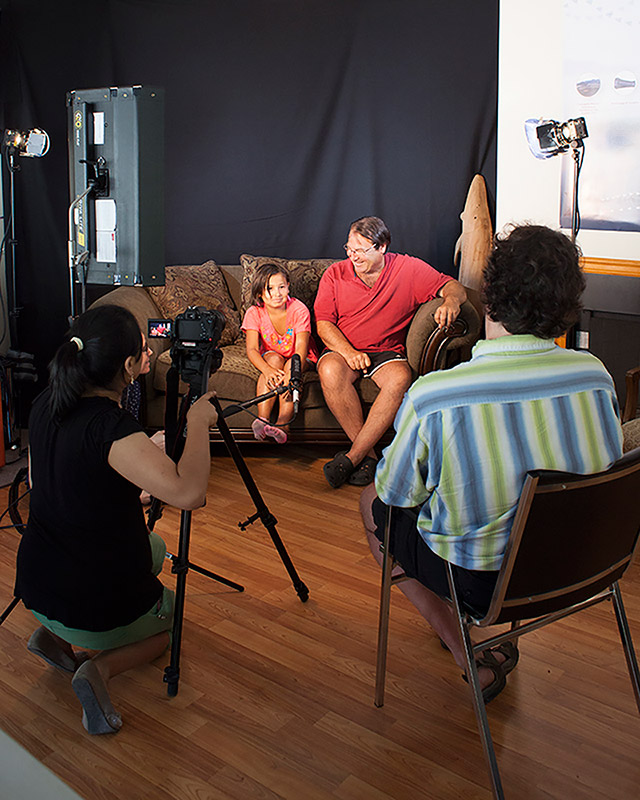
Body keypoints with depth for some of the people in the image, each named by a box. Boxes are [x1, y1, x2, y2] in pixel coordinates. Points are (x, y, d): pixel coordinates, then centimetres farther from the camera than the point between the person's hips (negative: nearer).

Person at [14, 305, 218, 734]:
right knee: (168, 617, 27)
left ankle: (55, 635, 17)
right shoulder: (110, 428, -29)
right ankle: (101, 667, -1)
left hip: (35, 588, 7)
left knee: (153, 545, 32)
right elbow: (188, 492, -39)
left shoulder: (46, 404, -4)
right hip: (99, 609, -6)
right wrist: (198, 422, -24)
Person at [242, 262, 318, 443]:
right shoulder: (255, 313, -16)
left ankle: (282, 425, -41)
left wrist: (291, 375, -49)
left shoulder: (299, 310, -21)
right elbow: (252, 349, -25)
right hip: (271, 356, 1)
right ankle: (262, 419, -38)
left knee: (291, 365, -33)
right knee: (274, 359, -32)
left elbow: (301, 349, -30)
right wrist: (268, 370, -46)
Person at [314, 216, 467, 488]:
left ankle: (353, 456, -29)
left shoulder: (409, 269, 2)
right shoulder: (335, 274, 3)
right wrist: (348, 351, -17)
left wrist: (451, 301, -24)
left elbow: (453, 287, 2)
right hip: (342, 349, 0)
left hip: (387, 351, 0)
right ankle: (368, 453, -25)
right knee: (330, 371, -35)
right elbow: (323, 322, 0)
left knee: (400, 378, -35)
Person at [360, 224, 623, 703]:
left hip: (481, 580, -5)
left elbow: (396, 493, -11)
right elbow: (603, 467, 4)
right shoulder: (596, 375, -15)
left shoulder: (431, 396, -28)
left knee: (373, 502, 20)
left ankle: (468, 654, 16)